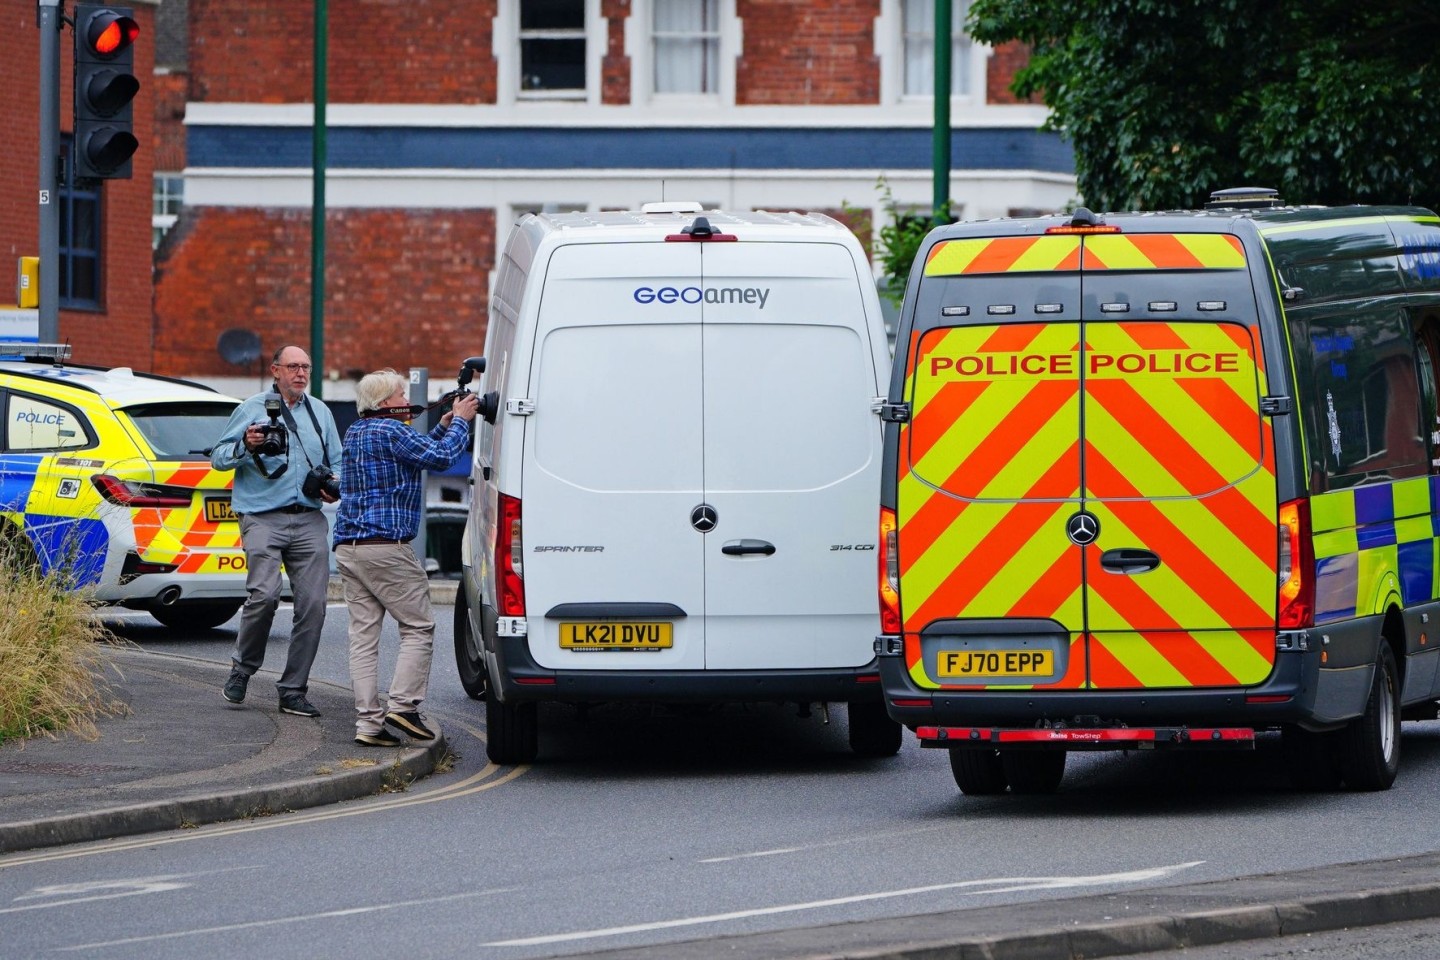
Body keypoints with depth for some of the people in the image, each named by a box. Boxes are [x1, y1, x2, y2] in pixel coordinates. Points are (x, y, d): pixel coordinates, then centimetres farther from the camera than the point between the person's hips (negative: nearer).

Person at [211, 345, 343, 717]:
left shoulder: (320, 413, 20)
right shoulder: (252, 409, 7)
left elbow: (336, 463, 25)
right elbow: (218, 458, 6)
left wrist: (333, 485, 3)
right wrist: (245, 446, -13)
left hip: (309, 520, 4)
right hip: (263, 517, -4)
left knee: (312, 603, -4)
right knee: (264, 595, -21)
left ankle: (293, 690, 3)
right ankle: (243, 666, 4)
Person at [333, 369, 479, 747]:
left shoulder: (355, 433, 20)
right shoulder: (390, 431, -10)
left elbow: (417, 451, 29)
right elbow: (440, 457, -13)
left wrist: (444, 425, 23)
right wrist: (459, 421, 2)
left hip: (348, 547, 9)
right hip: (386, 546, -9)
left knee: (363, 634, 4)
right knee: (418, 627, 1)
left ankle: (368, 721, 0)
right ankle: (403, 705, -8)